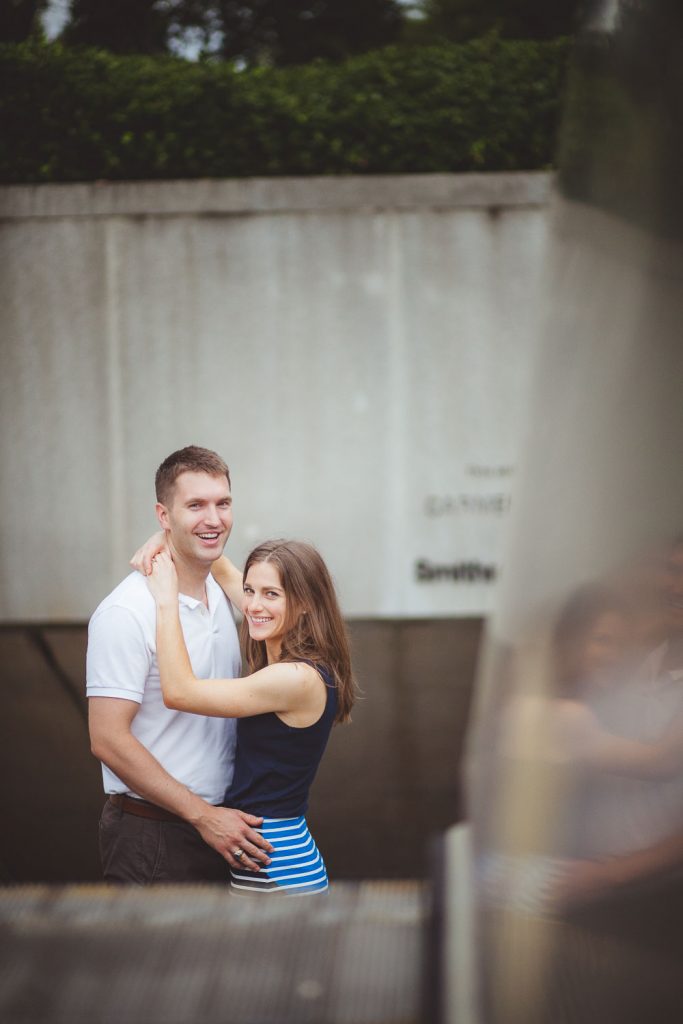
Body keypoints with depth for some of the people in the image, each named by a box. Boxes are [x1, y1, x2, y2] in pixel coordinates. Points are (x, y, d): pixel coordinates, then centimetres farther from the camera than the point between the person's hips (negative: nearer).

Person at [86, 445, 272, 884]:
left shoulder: (220, 594, 8)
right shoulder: (127, 612, -17)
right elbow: (109, 739, -19)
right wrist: (203, 815, -18)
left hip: (220, 825, 7)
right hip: (152, 833, -7)